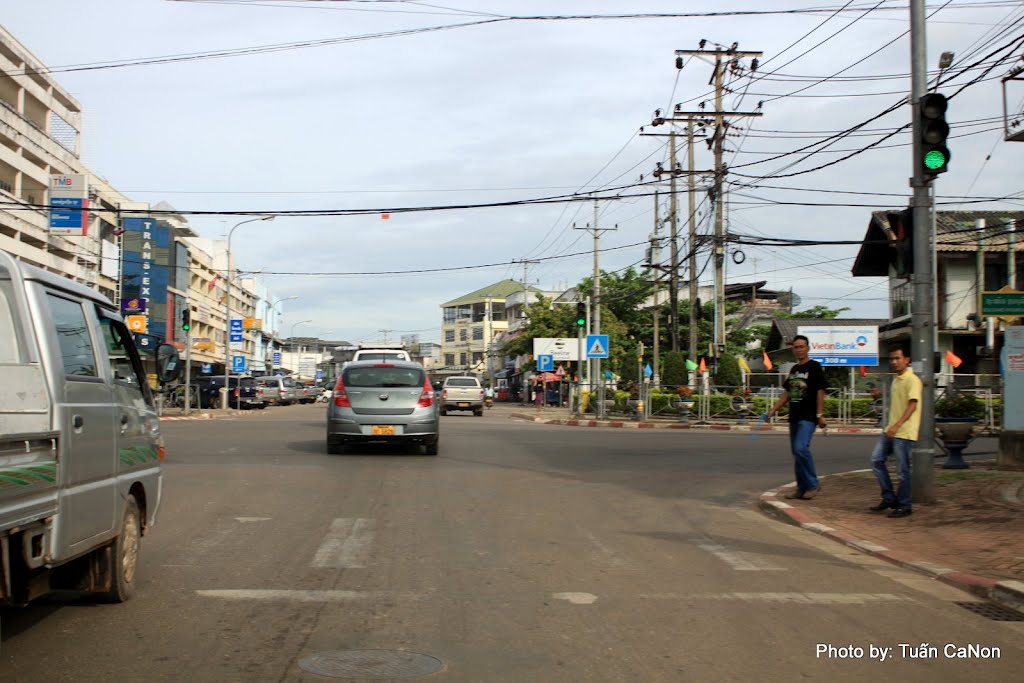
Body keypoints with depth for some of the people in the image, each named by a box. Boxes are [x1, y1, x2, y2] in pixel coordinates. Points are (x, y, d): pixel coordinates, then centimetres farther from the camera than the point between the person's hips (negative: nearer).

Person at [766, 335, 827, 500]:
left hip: (808, 417, -8)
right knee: (796, 452, 9)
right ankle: (802, 488, 16)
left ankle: (813, 484, -9)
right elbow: (787, 393, 21)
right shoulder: (794, 369, 17)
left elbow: (820, 391, -8)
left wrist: (820, 415, -15)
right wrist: (772, 410, 14)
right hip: (794, 416, 8)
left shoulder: (814, 367, -3)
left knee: (801, 448, -21)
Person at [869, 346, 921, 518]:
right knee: (876, 459, 4)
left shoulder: (912, 380, -11)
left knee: (902, 470, -3)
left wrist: (897, 425, -32)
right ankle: (889, 498, 12)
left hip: (904, 432, -9)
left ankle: (904, 506, 7)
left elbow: (912, 405, -22)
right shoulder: (895, 380, 17)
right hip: (891, 430, 9)